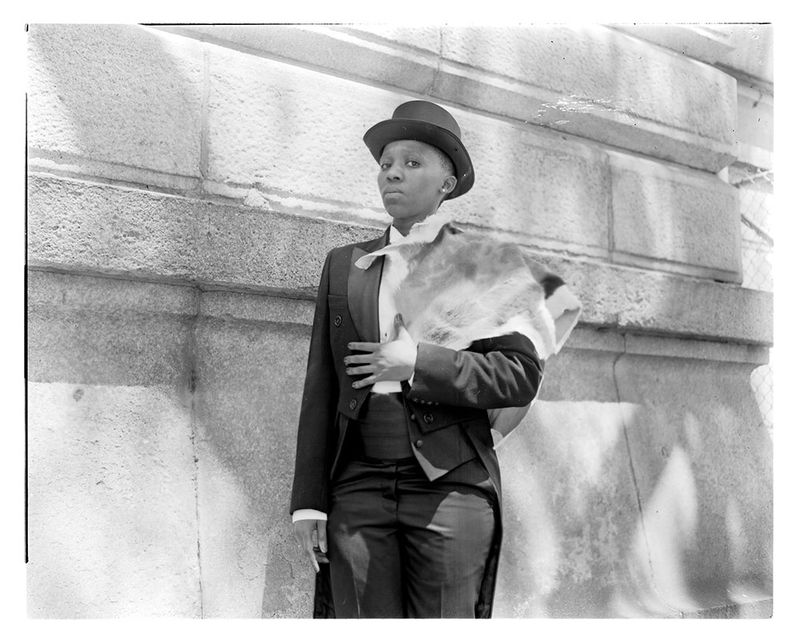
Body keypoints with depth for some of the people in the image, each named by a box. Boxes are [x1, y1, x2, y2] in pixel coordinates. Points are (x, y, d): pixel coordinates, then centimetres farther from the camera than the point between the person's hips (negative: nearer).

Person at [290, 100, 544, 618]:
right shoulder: (344, 265, 17)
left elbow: (522, 375, 0)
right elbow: (320, 388, 13)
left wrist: (418, 363, -10)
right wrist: (309, 499, 6)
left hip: (449, 483, -2)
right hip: (359, 483, 3)